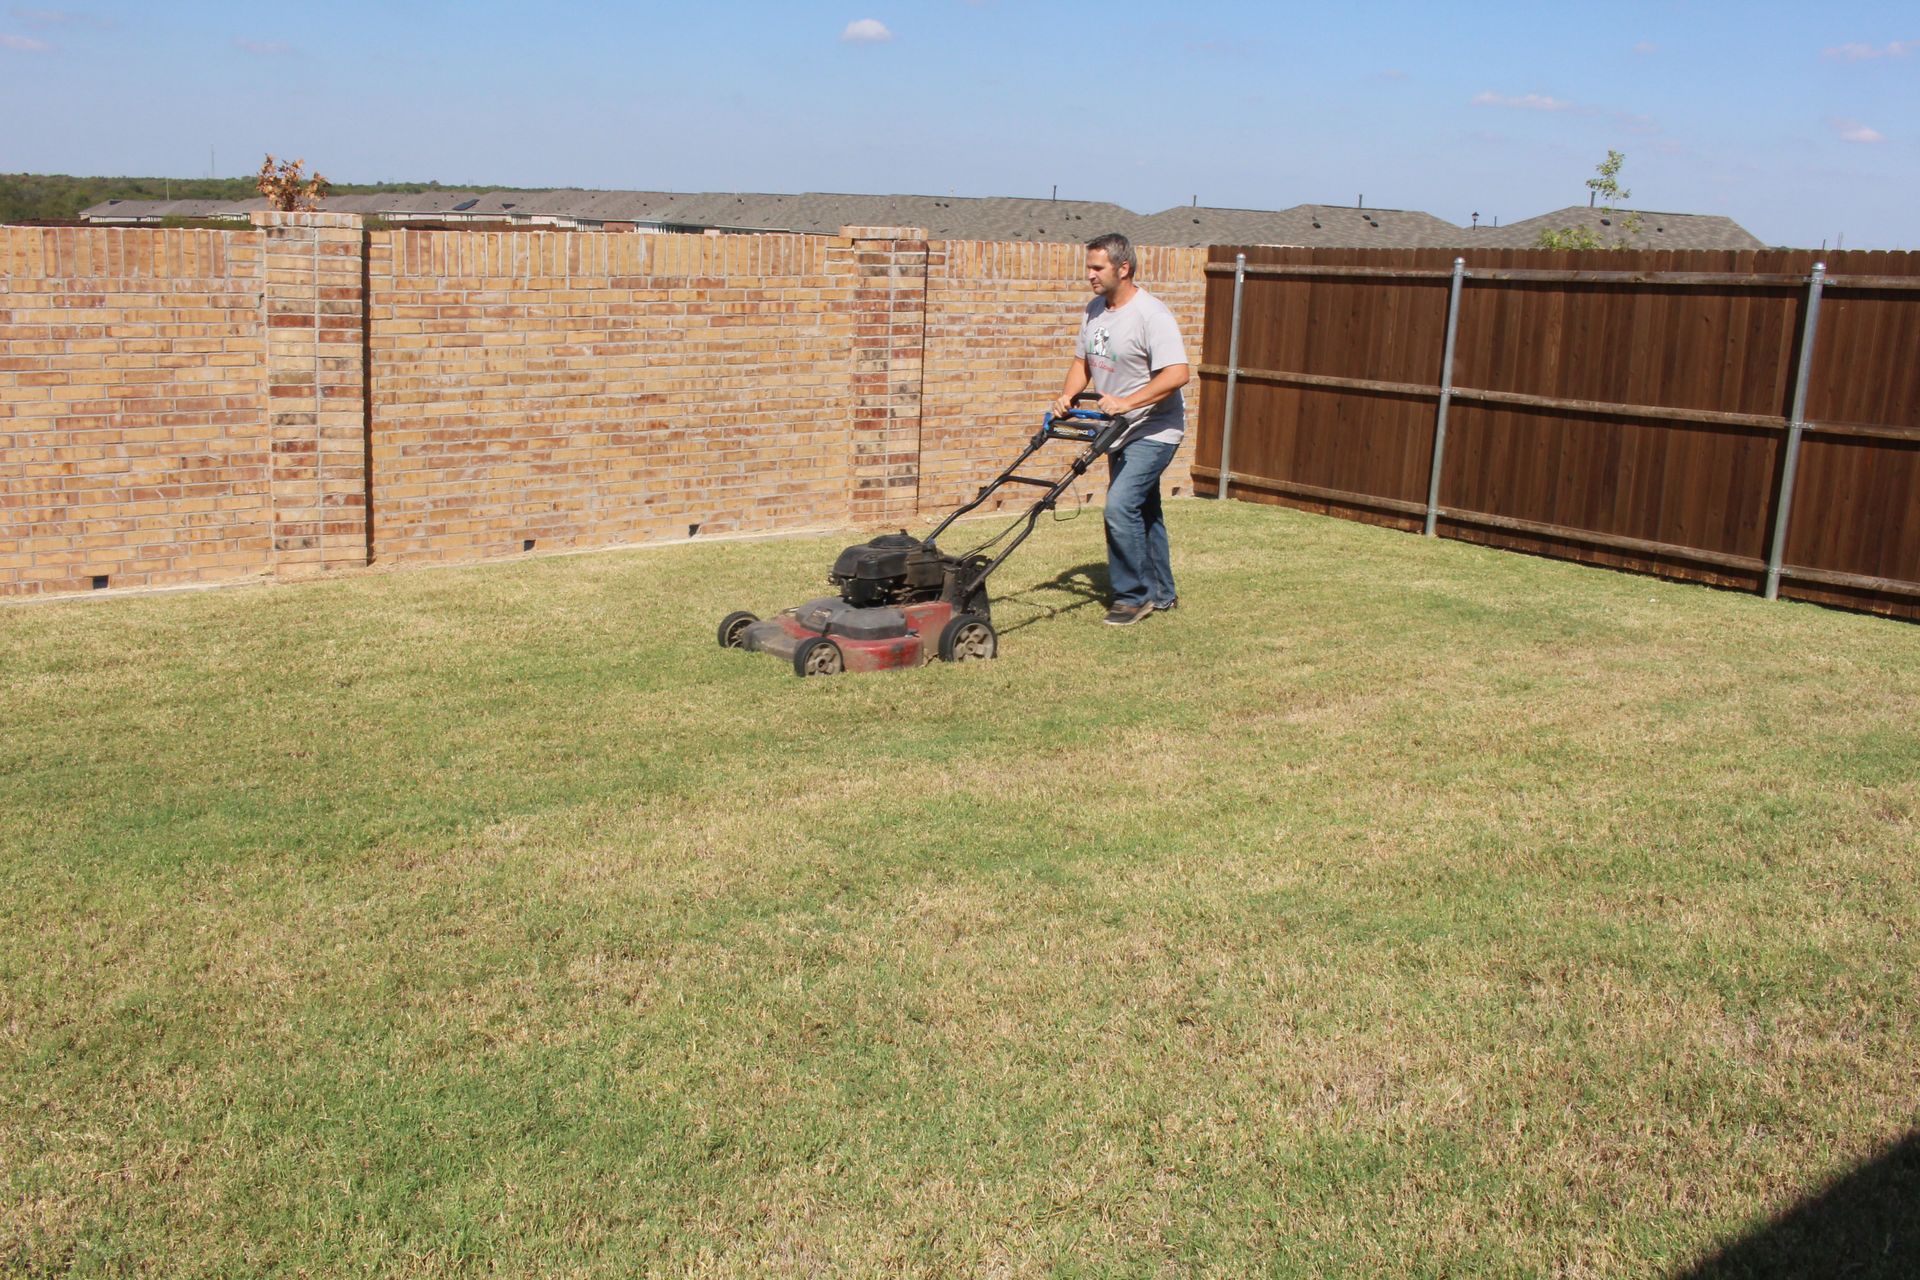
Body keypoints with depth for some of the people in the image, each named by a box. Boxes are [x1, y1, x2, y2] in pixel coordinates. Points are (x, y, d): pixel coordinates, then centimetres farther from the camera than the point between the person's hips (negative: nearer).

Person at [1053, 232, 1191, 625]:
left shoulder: (1151, 314, -22)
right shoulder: (1095, 310, 5)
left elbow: (1178, 373, -30)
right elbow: (1082, 360, 16)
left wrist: (1126, 402, -34)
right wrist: (1067, 396, -2)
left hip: (1153, 431, -9)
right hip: (1120, 432, 9)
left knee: (1121, 507, -19)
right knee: (1142, 511, 16)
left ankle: (1134, 596, -6)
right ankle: (1161, 593, 29)